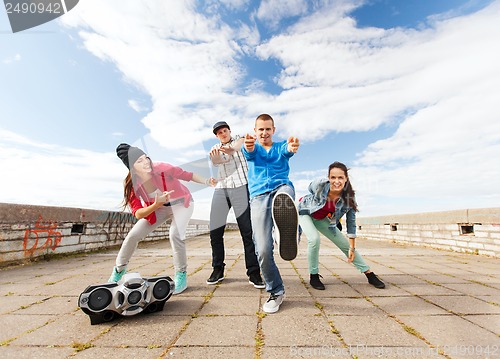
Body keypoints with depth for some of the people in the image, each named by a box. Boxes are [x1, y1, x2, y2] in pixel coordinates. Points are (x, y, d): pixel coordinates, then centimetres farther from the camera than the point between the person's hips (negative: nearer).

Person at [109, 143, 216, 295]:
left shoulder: (161, 168, -28)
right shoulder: (132, 184, -18)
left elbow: (187, 175, -18)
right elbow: (138, 214, -22)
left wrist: (206, 181, -29)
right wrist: (156, 204, -40)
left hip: (182, 203, -3)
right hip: (159, 207, 4)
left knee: (175, 234, -28)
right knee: (133, 235, 1)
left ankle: (181, 274, -5)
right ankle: (119, 269, 30)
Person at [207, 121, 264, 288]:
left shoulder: (239, 139, 13)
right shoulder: (215, 148, 18)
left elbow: (238, 145, -13)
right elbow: (216, 161, -6)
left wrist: (230, 149, -36)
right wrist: (215, 156, -30)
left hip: (240, 187, -3)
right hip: (221, 189, 4)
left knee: (247, 230, -7)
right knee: (215, 231, 1)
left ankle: (254, 272, 1)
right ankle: (218, 269, 17)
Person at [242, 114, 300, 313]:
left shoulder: (280, 147, 20)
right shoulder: (253, 149, 21)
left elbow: (287, 150, -6)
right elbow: (249, 153, -6)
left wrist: (292, 147, -33)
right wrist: (248, 146, -32)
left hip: (281, 186, 1)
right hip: (258, 196, 0)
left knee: (284, 193, -39)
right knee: (263, 250, -8)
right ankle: (276, 292, 11)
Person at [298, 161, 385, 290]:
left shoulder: (349, 198, -25)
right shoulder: (320, 184, -35)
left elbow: (351, 223, -14)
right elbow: (310, 188, -9)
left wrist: (352, 248, -10)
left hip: (322, 219, 3)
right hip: (305, 212, -3)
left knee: (346, 244, 5)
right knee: (314, 238, -29)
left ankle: (370, 274, 24)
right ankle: (313, 276, -8)